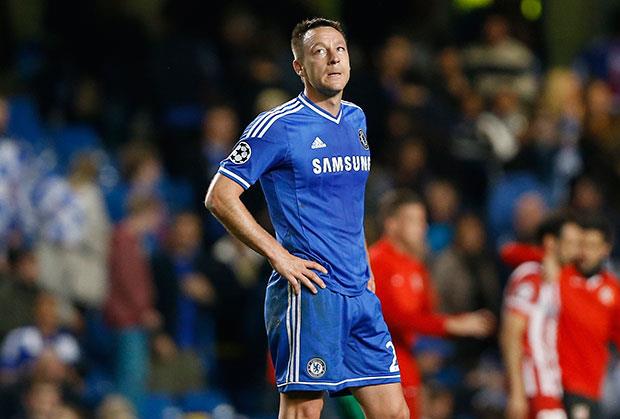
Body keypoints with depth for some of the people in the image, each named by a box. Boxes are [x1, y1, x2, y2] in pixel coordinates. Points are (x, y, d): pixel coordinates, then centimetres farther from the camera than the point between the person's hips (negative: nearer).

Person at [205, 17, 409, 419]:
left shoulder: (356, 119, 15)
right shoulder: (278, 126, -7)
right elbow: (219, 196, -10)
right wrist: (279, 256, -14)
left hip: (360, 294, 7)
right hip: (309, 292, -7)